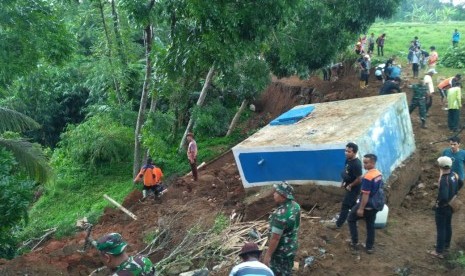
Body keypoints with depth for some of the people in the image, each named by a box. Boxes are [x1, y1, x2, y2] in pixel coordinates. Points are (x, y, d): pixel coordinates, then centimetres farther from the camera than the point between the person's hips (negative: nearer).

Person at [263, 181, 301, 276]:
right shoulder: (295, 206, -6)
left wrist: (268, 255, -17)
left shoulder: (280, 214, -33)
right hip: (291, 247, 8)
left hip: (280, 252, -8)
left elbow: (275, 238, -28)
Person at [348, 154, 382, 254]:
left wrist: (361, 209, -18)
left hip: (366, 205, -7)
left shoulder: (367, 177, -27)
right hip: (374, 205, 7)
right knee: (370, 225, 16)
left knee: (351, 219, 13)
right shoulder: (379, 174, 2)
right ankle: (370, 247, 24)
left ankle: (355, 242, 16)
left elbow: (365, 195, -25)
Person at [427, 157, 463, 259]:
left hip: (442, 208, -9)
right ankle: (446, 245, 43)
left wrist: (439, 203, -20)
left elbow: (443, 197, -40)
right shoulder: (454, 175, -6)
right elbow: (460, 183, 16)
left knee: (441, 229, 3)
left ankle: (439, 252, 14)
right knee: (448, 226, 24)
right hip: (450, 206, 9)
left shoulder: (444, 180, -34)